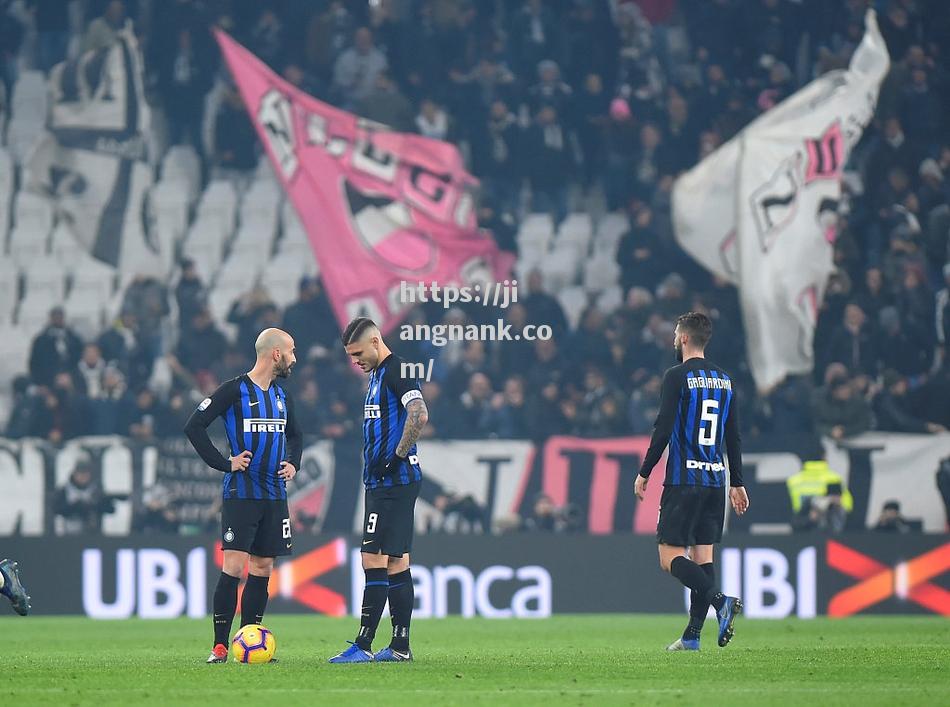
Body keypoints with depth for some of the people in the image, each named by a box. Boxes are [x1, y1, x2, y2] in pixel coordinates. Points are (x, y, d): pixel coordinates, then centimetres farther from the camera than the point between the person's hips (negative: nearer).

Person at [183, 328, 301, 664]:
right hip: (240, 494, -7)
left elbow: (294, 435, 30)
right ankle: (220, 646, -9)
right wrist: (225, 463, -12)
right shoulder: (234, 391, -8)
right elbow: (194, 426, -10)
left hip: (274, 495, 7)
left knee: (262, 567, 6)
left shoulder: (282, 396, 13)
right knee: (234, 566, -13)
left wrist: (292, 463, 11)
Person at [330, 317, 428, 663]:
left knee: (374, 560, -11)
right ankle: (400, 645, 12)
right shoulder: (378, 374, 18)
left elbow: (419, 415, -27)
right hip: (381, 482, 10)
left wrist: (398, 455, -20)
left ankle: (364, 645, -12)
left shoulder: (397, 371, -13)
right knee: (396, 563, 10)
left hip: (394, 482, -10)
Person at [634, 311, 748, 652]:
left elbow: (663, 429, -12)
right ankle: (692, 636, 6)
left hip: (683, 480, -7)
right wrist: (737, 482, 20)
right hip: (715, 479, 7)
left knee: (670, 556, -6)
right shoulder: (724, 380, 12)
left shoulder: (677, 377, -8)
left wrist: (644, 473, -4)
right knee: (703, 556, 7)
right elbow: (734, 436, 15)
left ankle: (721, 601, -27)